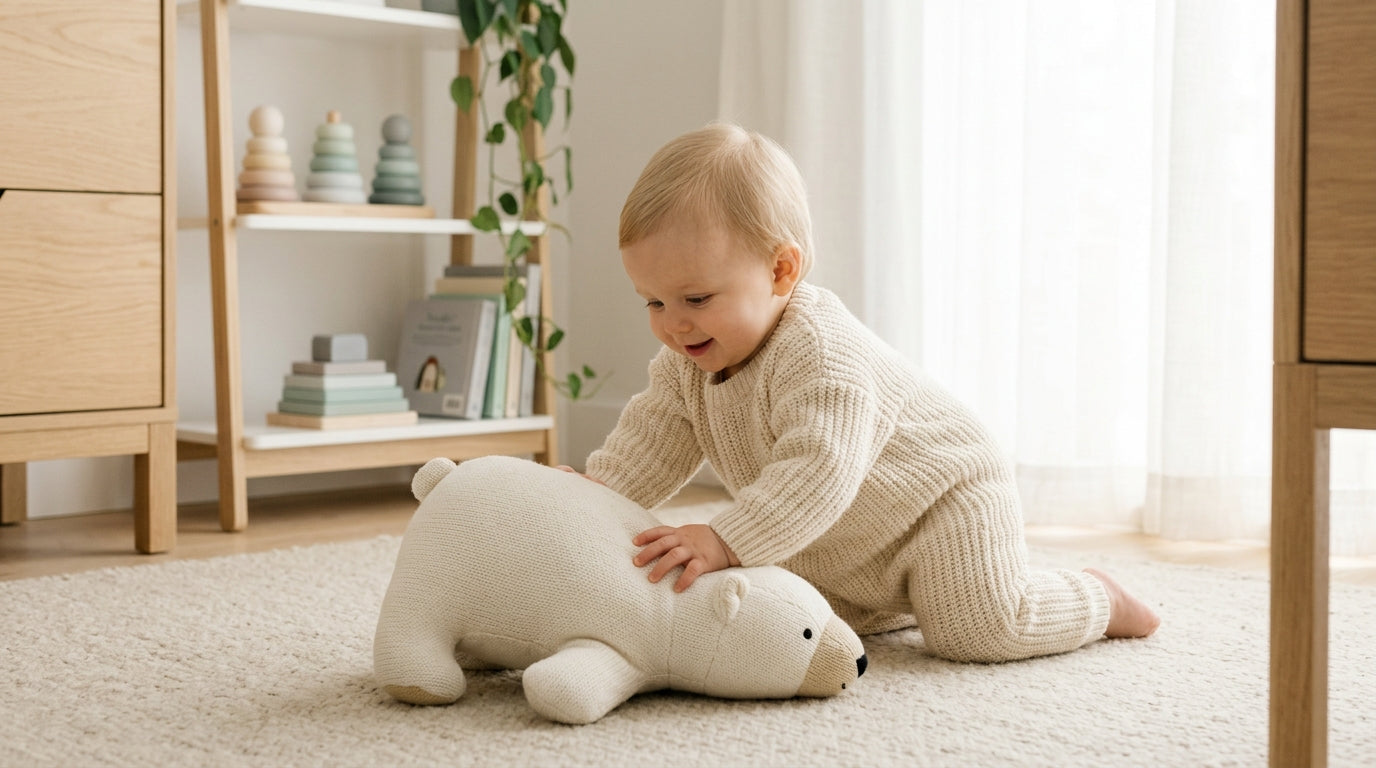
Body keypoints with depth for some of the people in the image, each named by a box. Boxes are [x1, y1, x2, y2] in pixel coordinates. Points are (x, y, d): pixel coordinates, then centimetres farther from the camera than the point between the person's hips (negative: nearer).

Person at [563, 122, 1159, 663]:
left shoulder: (818, 350, -36)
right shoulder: (687, 359, -9)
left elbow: (820, 471, -46)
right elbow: (655, 436, -1)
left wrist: (725, 541, -53)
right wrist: (598, 492, -19)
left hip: (941, 496, -8)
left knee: (975, 628, -19)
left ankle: (1095, 599, 9)